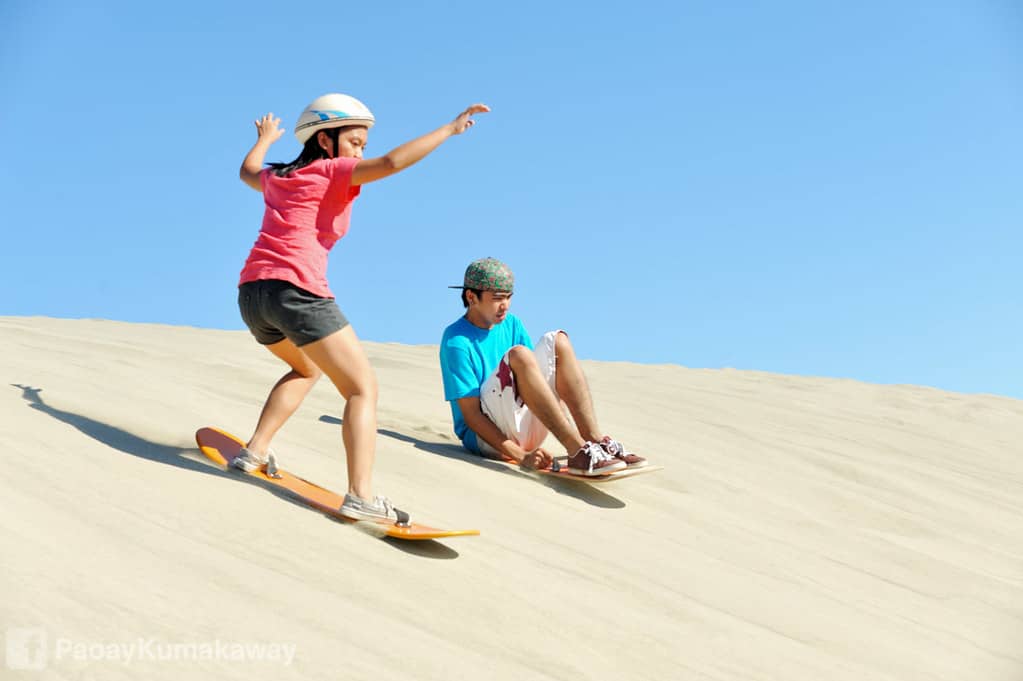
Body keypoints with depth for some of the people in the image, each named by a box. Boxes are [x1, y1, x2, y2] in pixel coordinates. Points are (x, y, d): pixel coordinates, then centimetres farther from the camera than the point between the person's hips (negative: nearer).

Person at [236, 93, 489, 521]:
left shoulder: (277, 177, 23)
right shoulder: (332, 172, 3)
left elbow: (247, 172, 47)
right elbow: (392, 163, -13)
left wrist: (264, 139, 66)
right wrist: (449, 129, -7)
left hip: (252, 292, 8)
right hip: (296, 291, -8)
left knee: (307, 368, 34)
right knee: (363, 389, -6)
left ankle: (255, 451, 27)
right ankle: (360, 496, -21)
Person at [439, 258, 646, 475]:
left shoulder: (511, 325, 11)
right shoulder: (456, 341, -12)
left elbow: (537, 375, 11)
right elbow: (471, 415, -16)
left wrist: (570, 429, -3)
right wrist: (521, 456, -24)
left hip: (526, 431, 7)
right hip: (485, 438, -7)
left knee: (556, 341, -8)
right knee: (519, 355, -29)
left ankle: (595, 440, -21)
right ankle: (578, 452, -36)